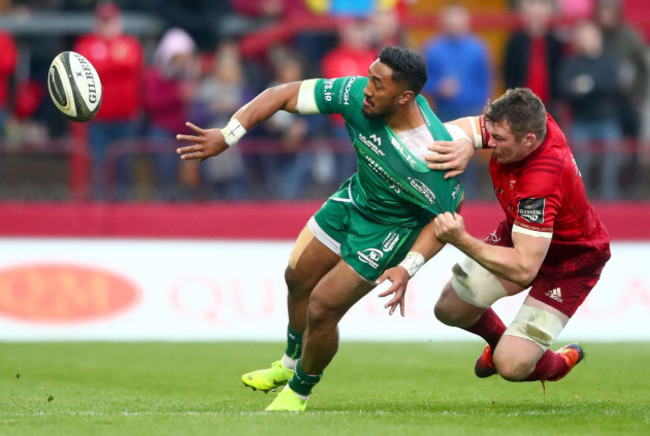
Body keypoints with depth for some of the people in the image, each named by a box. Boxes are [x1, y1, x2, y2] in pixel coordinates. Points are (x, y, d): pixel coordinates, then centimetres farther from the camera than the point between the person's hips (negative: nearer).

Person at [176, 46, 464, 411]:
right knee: (299, 278, 20)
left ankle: (300, 390, 24)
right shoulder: (357, 95, -26)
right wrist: (228, 136, -26)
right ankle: (291, 363, 50)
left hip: (391, 228, -6)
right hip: (355, 198, 6)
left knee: (321, 309, -6)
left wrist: (408, 268, -32)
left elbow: (445, 218, -22)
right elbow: (284, 94, -20)